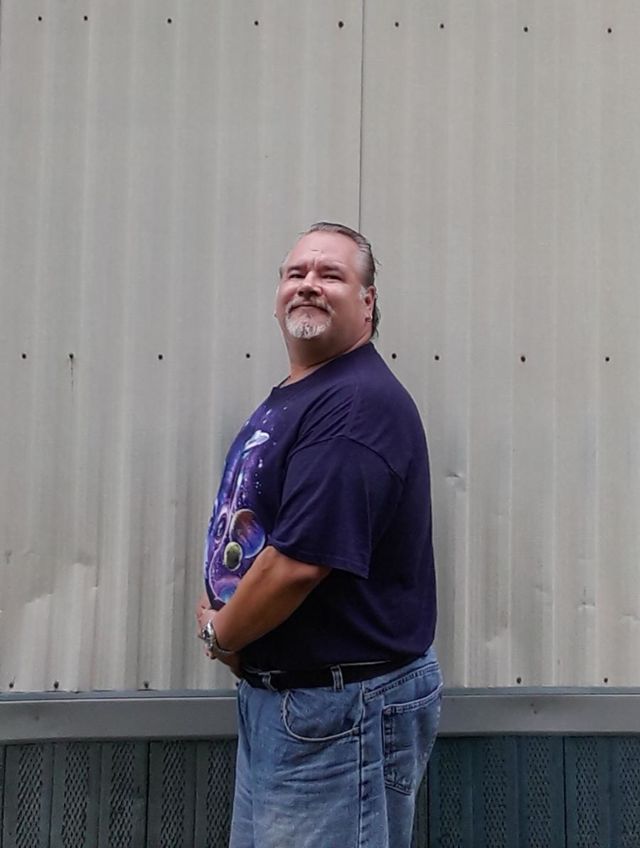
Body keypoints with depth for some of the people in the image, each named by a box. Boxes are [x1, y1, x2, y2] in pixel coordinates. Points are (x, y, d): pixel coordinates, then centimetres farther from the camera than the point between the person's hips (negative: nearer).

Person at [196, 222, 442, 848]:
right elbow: (246, 530, 21)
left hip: (344, 707, -10)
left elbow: (300, 561, -26)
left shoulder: (360, 403, -20)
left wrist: (221, 633, -9)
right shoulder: (285, 401, 12)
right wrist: (223, 613, 2)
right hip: (270, 695, 10)